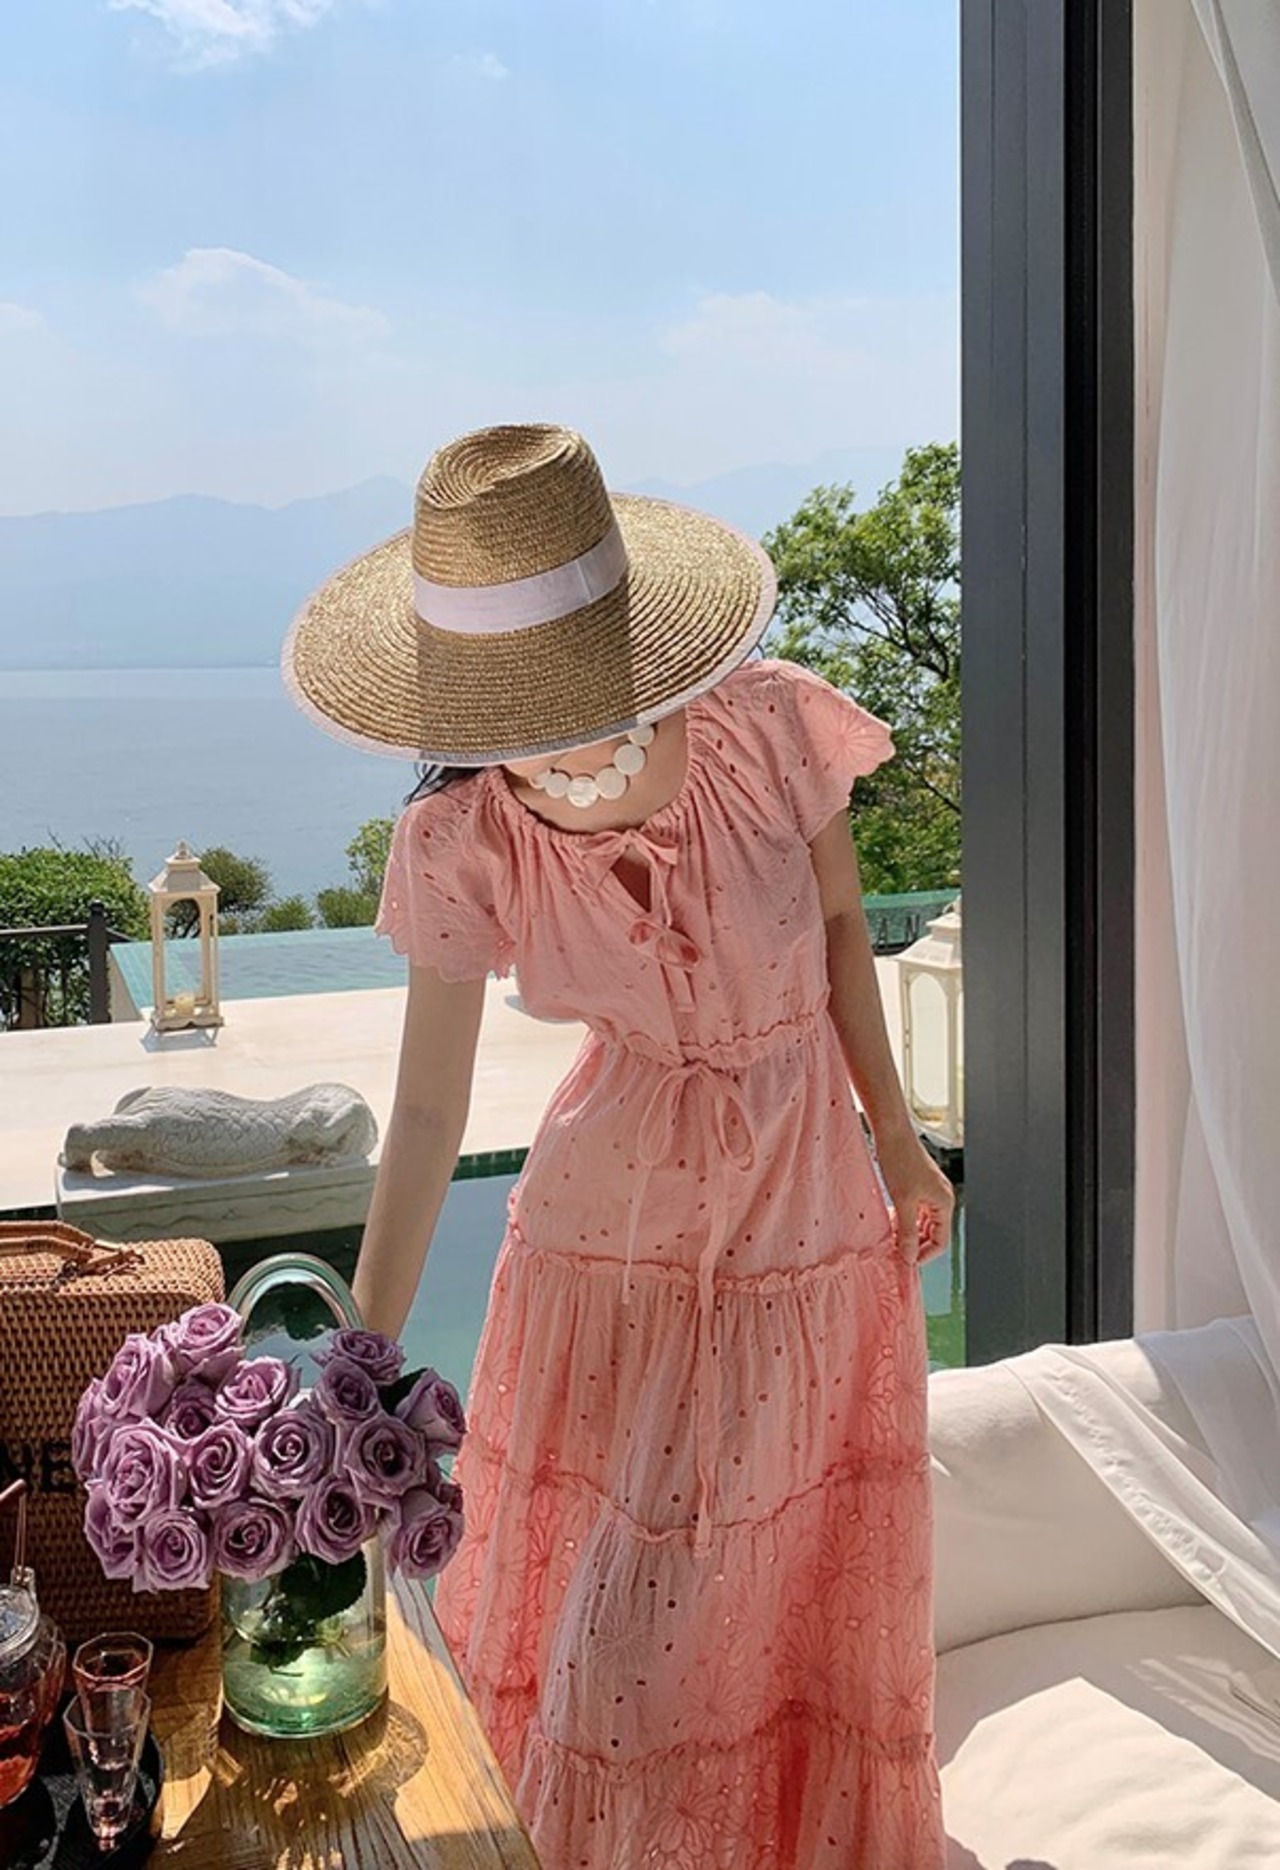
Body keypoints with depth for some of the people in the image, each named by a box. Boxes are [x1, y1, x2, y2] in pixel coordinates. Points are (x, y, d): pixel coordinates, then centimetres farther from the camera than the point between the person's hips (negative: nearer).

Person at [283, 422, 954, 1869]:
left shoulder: (772, 726, -21)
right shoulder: (461, 842, -20)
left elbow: (840, 924, -4)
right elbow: (426, 1109, -17)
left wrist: (897, 1141, 6)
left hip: (808, 1219, 1)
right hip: (607, 1232, 0)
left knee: (802, 1587, 17)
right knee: (588, 1595, 13)